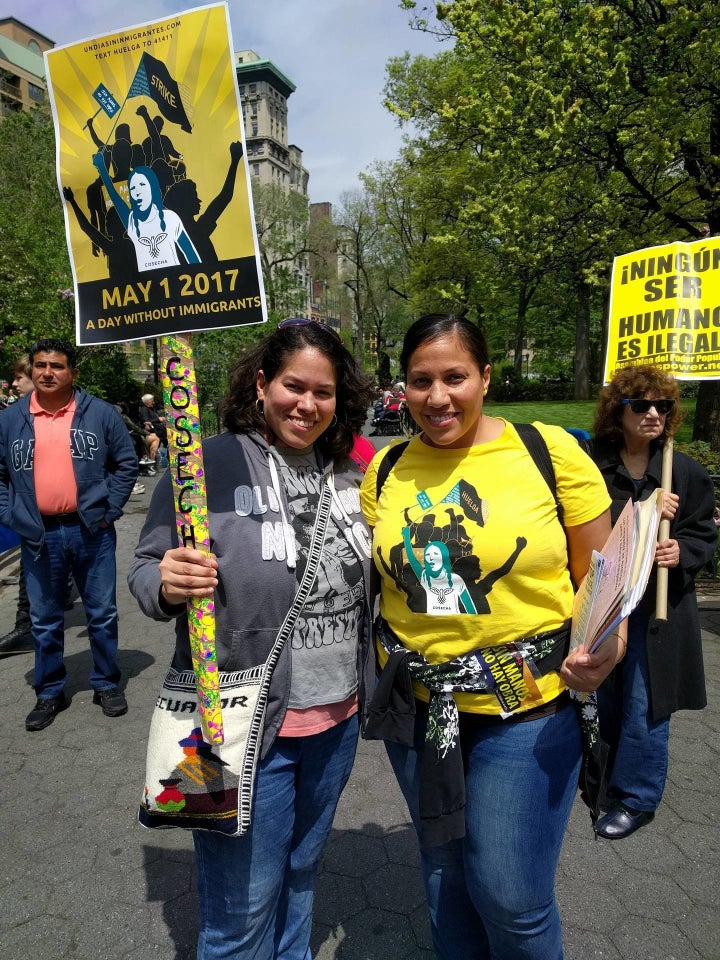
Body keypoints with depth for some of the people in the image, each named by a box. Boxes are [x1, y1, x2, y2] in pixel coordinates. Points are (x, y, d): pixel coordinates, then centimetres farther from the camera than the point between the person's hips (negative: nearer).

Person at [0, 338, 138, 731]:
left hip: (91, 531, -1)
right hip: (38, 536, 2)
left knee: (102, 614, 10)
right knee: (45, 621, 13)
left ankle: (106, 684, 27)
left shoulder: (99, 413, -2)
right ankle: (49, 693, 30)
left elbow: (126, 463, 2)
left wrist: (109, 510, -4)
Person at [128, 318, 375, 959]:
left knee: (301, 876, 26)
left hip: (337, 720, 5)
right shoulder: (208, 464, -12)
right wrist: (167, 585, -28)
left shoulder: (349, 476, 4)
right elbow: (145, 569, -8)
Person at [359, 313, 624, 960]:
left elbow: (600, 573, -4)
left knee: (510, 898, 8)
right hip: (418, 707, 4)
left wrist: (606, 645, -21)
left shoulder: (550, 450, -10)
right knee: (444, 878, 23)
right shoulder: (386, 468, -1)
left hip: (529, 711, -3)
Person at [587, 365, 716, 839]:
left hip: (659, 608, -1)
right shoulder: (594, 468, -7)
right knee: (603, 698, 17)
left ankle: (637, 797, 25)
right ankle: (606, 775, 42)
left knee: (644, 705, 5)